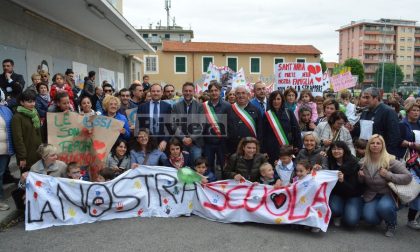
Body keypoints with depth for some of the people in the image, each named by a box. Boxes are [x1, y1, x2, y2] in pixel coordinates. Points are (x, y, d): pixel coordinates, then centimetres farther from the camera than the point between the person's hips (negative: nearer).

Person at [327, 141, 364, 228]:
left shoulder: (353, 163, -16)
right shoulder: (330, 163, -5)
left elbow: (352, 188, -19)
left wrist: (342, 181, -41)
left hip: (353, 195, -2)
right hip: (337, 194, 2)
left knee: (351, 221, -21)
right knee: (334, 209, -29)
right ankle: (337, 216, 8)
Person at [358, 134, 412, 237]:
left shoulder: (390, 161, -13)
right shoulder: (364, 162, 0)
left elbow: (408, 177, -16)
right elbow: (362, 183, 13)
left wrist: (388, 175, -25)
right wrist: (360, 176, -10)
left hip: (388, 194, -3)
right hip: (371, 196, 3)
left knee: (384, 207, -36)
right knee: (369, 218, -22)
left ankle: (392, 225, 0)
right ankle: (379, 218, 18)